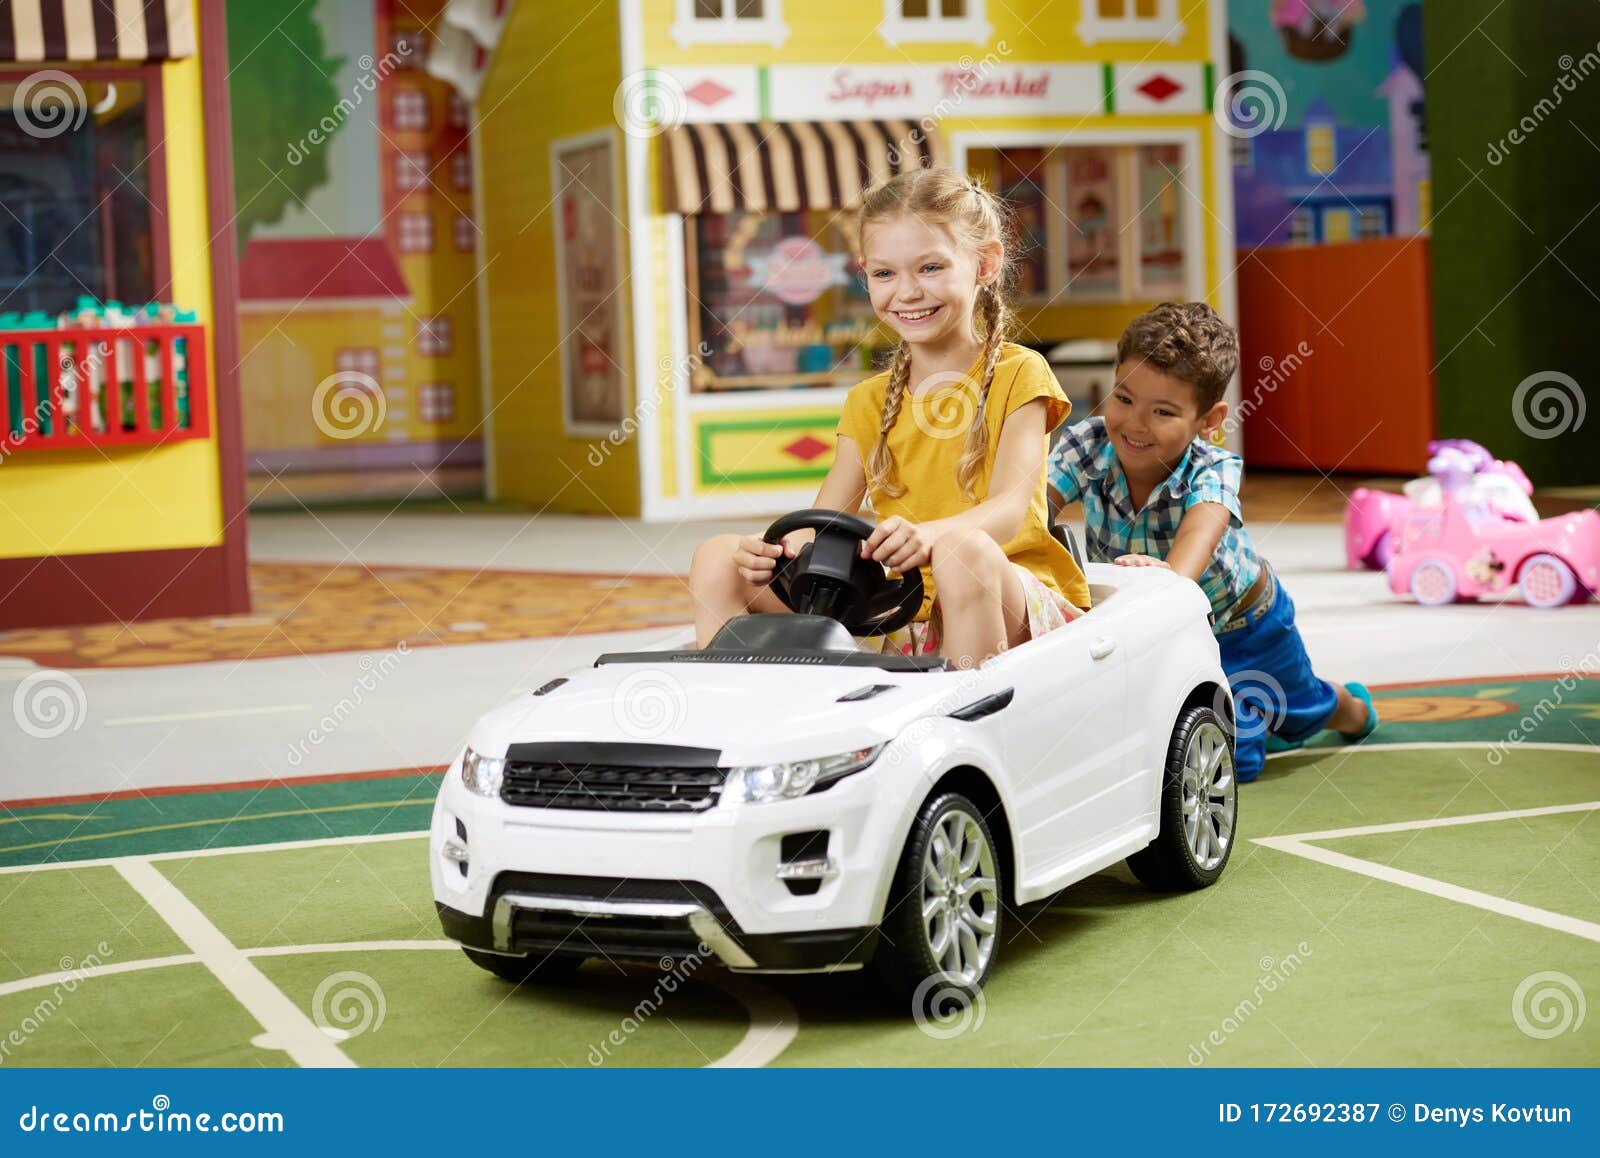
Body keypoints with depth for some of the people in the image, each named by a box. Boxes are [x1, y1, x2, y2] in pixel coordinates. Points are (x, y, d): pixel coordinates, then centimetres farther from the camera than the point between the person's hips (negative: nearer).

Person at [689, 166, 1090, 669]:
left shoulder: (1017, 374, 0)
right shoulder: (868, 402, 16)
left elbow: (1008, 509, -15)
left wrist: (927, 534, -38)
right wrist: (776, 549, -21)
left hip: (1010, 600, -4)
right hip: (900, 617, 5)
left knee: (964, 549, -40)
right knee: (718, 559, -8)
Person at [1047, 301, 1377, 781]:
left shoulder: (1211, 472, -36)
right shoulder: (1088, 446, -28)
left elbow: (1202, 529, -57)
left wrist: (1172, 575, -80)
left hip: (1241, 623, -2)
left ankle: (1353, 708, 60)